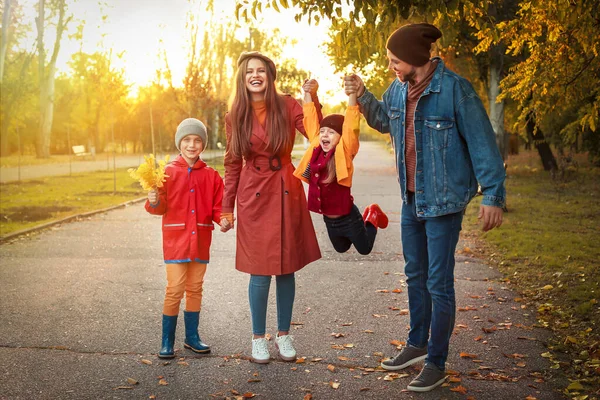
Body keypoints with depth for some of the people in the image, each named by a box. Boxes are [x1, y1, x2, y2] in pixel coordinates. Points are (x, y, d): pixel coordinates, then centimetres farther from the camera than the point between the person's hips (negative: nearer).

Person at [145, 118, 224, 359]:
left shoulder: (211, 175, 4)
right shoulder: (168, 172, -3)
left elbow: (217, 207, 5)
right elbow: (162, 207, -4)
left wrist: (223, 219, -15)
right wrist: (154, 202, -25)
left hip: (200, 241, 3)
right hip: (175, 240, -3)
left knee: (195, 289, 13)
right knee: (175, 289, -4)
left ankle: (192, 337, 27)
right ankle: (167, 341, 9)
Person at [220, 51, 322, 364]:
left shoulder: (287, 106, 0)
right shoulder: (235, 116, 2)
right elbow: (232, 165, 6)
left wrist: (313, 99, -24)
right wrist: (227, 209, 4)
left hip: (287, 193, 1)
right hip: (254, 196, -1)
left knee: (287, 268, 8)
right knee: (260, 272, 0)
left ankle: (284, 335, 24)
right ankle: (258, 338, 18)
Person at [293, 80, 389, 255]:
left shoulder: (344, 153, -17)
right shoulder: (316, 149, -5)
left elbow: (351, 127, -28)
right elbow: (311, 122, 0)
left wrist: (352, 95, -35)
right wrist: (308, 94, -3)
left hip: (348, 218, -5)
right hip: (329, 220, 5)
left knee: (365, 249, 18)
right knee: (341, 249, 27)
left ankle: (371, 217, 42)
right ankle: (365, 222, 48)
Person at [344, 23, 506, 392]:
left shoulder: (454, 89, -18)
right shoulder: (399, 89, 2)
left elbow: (482, 143, -16)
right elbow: (384, 120, 22)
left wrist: (493, 196, -18)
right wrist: (362, 96, 4)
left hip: (443, 199, -7)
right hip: (411, 197, 7)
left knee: (439, 282, -1)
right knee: (415, 275, 19)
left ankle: (437, 364, 14)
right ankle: (417, 344, 36)